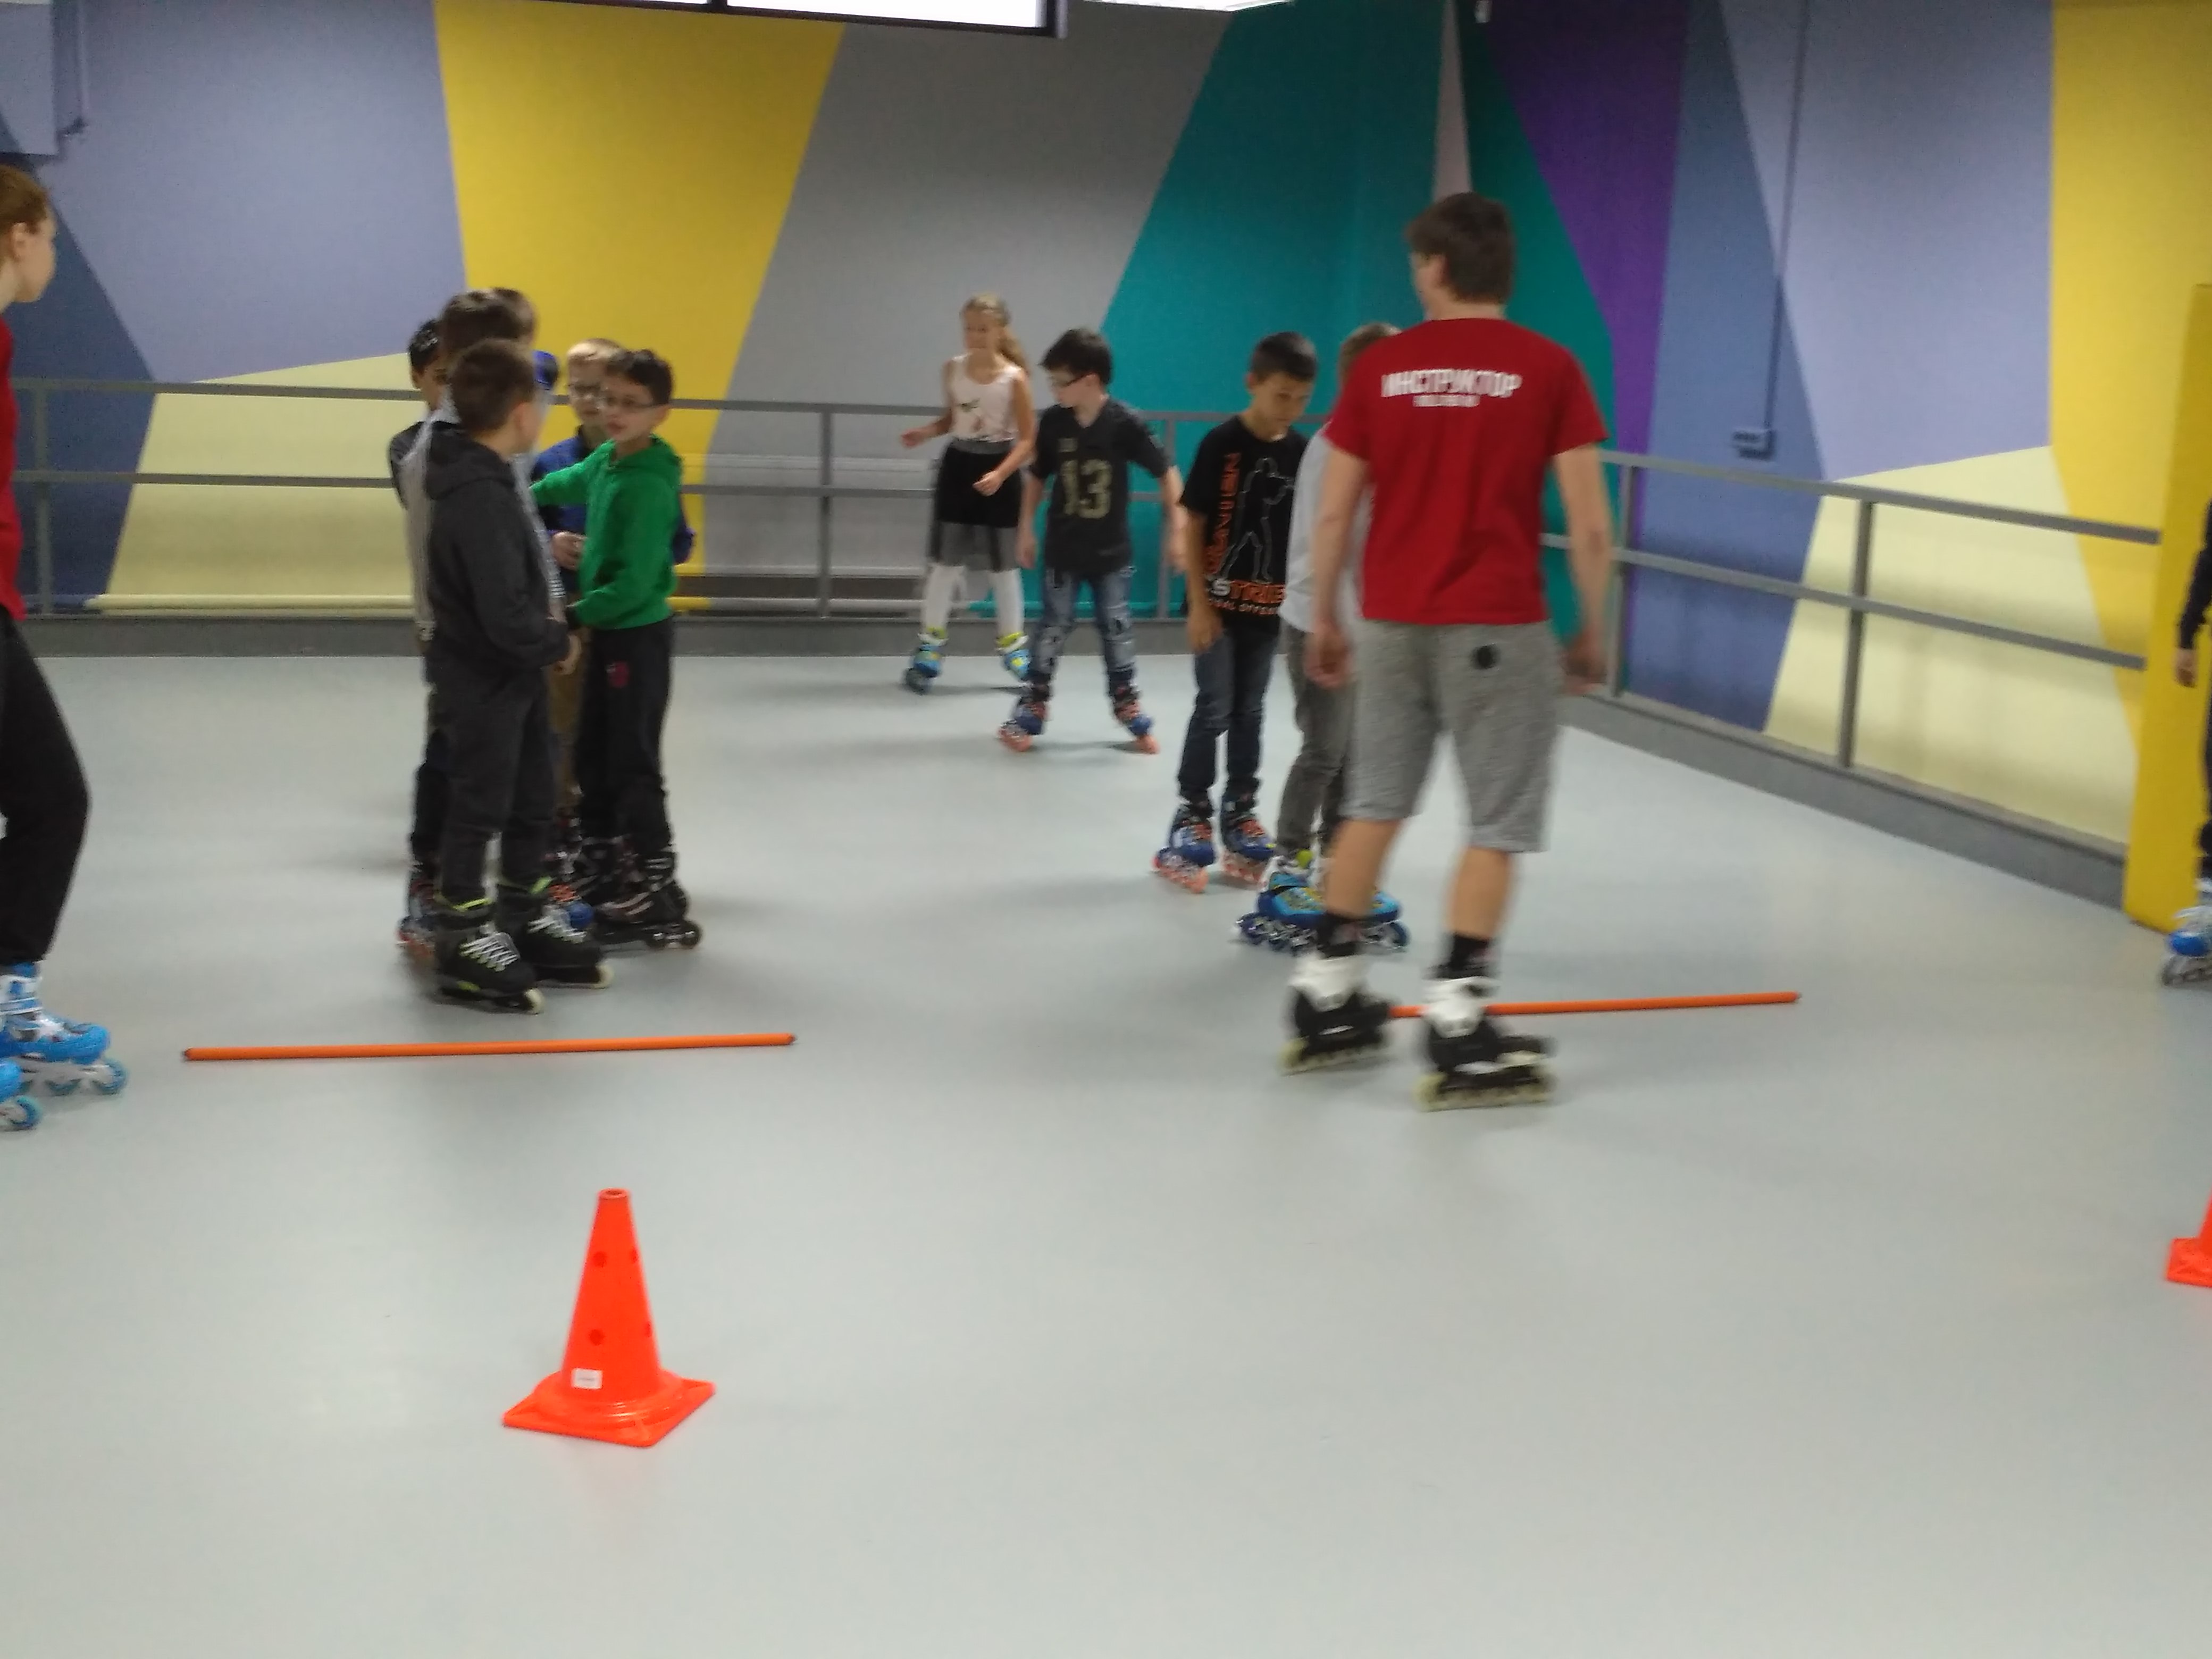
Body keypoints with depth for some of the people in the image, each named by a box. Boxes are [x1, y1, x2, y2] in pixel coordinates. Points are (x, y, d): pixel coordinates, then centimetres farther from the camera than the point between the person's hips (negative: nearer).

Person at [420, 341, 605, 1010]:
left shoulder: (487, 476, 3)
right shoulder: (478, 499, -28)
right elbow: (507, 618, -29)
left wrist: (547, 620, 8)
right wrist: (561, 643, -14)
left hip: (514, 673, 9)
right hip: (482, 680, -9)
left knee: (533, 804, 18)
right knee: (478, 810, 3)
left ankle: (530, 922, 32)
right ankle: (466, 944, 15)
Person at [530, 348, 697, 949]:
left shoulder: (648, 483, -23)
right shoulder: (605, 459, 2)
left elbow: (634, 582, -25)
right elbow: (568, 484, 28)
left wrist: (574, 615, -17)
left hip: (639, 634, -9)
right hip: (607, 629, 9)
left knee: (633, 765, -2)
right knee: (593, 759, 17)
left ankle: (657, 895, 6)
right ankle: (604, 874, 31)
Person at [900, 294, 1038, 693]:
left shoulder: (1014, 378, -13)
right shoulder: (954, 369, 0)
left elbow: (1028, 439, -12)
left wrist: (1000, 474, -25)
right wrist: (925, 432, -6)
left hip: (997, 473, -3)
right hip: (958, 466, 3)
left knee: (1004, 564, 8)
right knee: (945, 559, 5)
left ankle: (1012, 642, 22)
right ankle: (930, 643, 15)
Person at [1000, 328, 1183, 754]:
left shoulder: (1125, 423, -16)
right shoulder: (1054, 421, -9)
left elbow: (1168, 474, -9)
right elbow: (1036, 477, 5)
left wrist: (1176, 529, -10)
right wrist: (1027, 531, 4)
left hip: (1111, 551, -1)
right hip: (1063, 549, 1)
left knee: (1117, 630, 10)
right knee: (1052, 629, 7)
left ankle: (1130, 710, 23)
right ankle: (1029, 713, 13)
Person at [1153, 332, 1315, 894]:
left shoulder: (1303, 451, 1)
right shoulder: (1222, 444, -12)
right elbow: (1193, 526, -9)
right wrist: (1199, 603, -12)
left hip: (1270, 606, 4)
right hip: (1219, 601, -4)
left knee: (1250, 712, 13)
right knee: (1214, 709, -2)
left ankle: (1240, 809, 24)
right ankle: (1193, 811, 8)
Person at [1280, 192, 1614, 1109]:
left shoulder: (1381, 368, 2)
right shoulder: (1549, 369, -5)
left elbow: (1332, 515, 4)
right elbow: (1590, 525, -7)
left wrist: (1323, 620, 15)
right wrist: (1592, 631, 5)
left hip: (1392, 623, 4)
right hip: (1498, 628, -3)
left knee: (1375, 803, 15)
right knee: (1497, 824, 4)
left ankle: (1325, 1000, 22)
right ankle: (1458, 1032, 2)